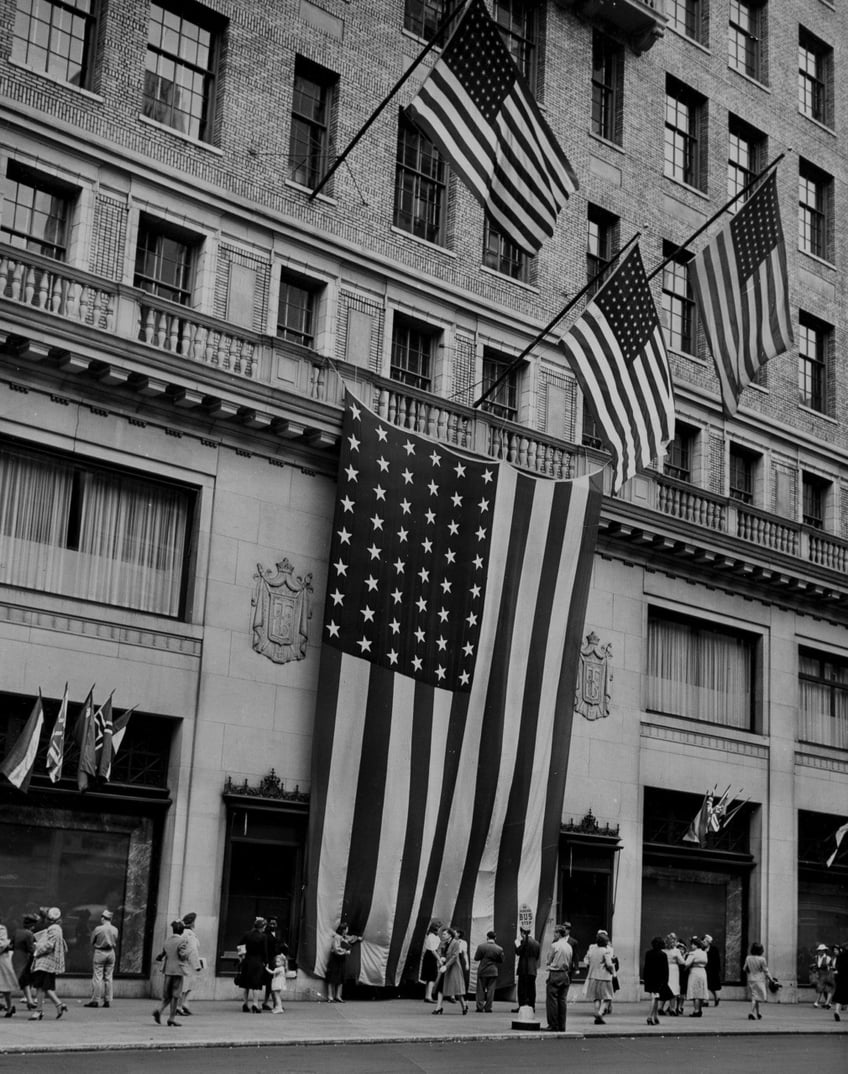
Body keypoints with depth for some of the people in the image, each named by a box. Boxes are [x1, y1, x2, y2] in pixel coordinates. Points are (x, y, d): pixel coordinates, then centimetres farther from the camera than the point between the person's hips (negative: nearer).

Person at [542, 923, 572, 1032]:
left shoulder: (555, 945, -10)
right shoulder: (569, 946, 8)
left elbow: (548, 962, -3)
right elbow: (570, 963, 12)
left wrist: (548, 962, 17)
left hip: (555, 974, -6)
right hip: (566, 975, 6)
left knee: (552, 1000, -1)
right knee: (562, 1000, 9)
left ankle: (553, 1026, -3)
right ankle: (561, 1026, 10)